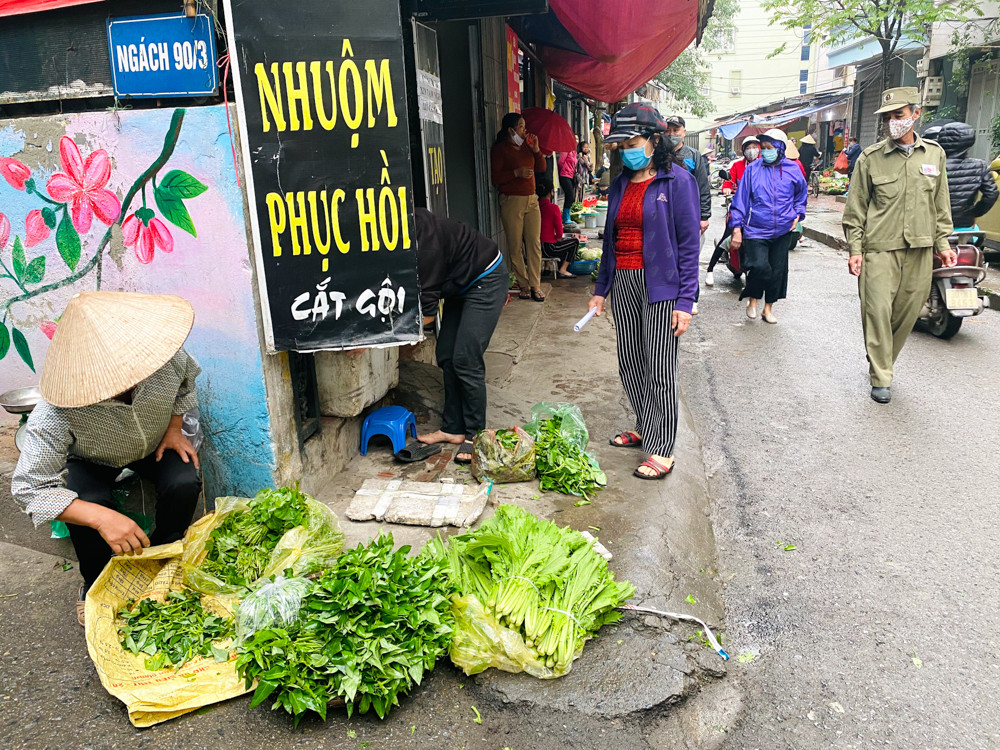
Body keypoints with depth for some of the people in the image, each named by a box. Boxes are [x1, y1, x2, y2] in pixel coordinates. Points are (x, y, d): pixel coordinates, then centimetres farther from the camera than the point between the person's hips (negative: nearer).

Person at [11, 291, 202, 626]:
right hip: (91, 459, -2)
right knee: (85, 506, -30)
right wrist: (100, 517, -46)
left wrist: (174, 428, -15)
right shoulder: (55, 417, -41)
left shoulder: (165, 355, -34)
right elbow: (29, 487, -35)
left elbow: (186, 383, -7)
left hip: (155, 445, 2)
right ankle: (97, 582, 3)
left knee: (185, 484, -25)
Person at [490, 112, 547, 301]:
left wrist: (536, 150, 0)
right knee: (515, 246, -2)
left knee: (534, 243, 1)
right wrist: (517, 173, -19)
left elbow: (541, 167, 14)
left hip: (531, 200, 6)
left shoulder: (526, 146, 15)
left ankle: (535, 285, 6)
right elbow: (495, 177, -11)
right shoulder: (500, 149, -3)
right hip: (512, 201, -5)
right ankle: (523, 285, 7)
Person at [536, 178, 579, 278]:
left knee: (564, 240, 33)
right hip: (547, 248, -7)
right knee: (575, 241, 17)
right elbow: (559, 234, -13)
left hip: (536, 247, 7)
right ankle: (562, 270, 14)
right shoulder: (553, 208, -16)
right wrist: (558, 238, 9)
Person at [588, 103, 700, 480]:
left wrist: (685, 300, -15)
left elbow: (689, 243, -10)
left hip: (660, 285, -6)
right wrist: (601, 288, 14)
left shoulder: (677, 180, -7)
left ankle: (661, 449, 5)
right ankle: (643, 428, 29)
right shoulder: (620, 184, 12)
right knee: (629, 362, 11)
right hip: (622, 283, 7)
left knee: (659, 368, -3)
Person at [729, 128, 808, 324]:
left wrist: (797, 215, 9)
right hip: (756, 230, -3)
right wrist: (737, 229, -4)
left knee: (778, 270, 7)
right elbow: (740, 200, 1)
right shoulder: (753, 169, -1)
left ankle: (768, 308, 24)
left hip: (783, 231, 3)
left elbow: (801, 194, 22)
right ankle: (752, 299, 10)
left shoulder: (793, 169, 4)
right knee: (760, 266, -18)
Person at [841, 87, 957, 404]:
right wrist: (855, 250, -5)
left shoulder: (934, 154, 9)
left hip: (920, 250, 3)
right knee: (877, 312, -6)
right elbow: (855, 208, 1)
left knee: (908, 311, 7)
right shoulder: (870, 158, -1)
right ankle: (880, 379, 4)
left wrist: (942, 243, 11)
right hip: (879, 248, -3)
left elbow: (940, 204, 16)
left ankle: (883, 361, 27)